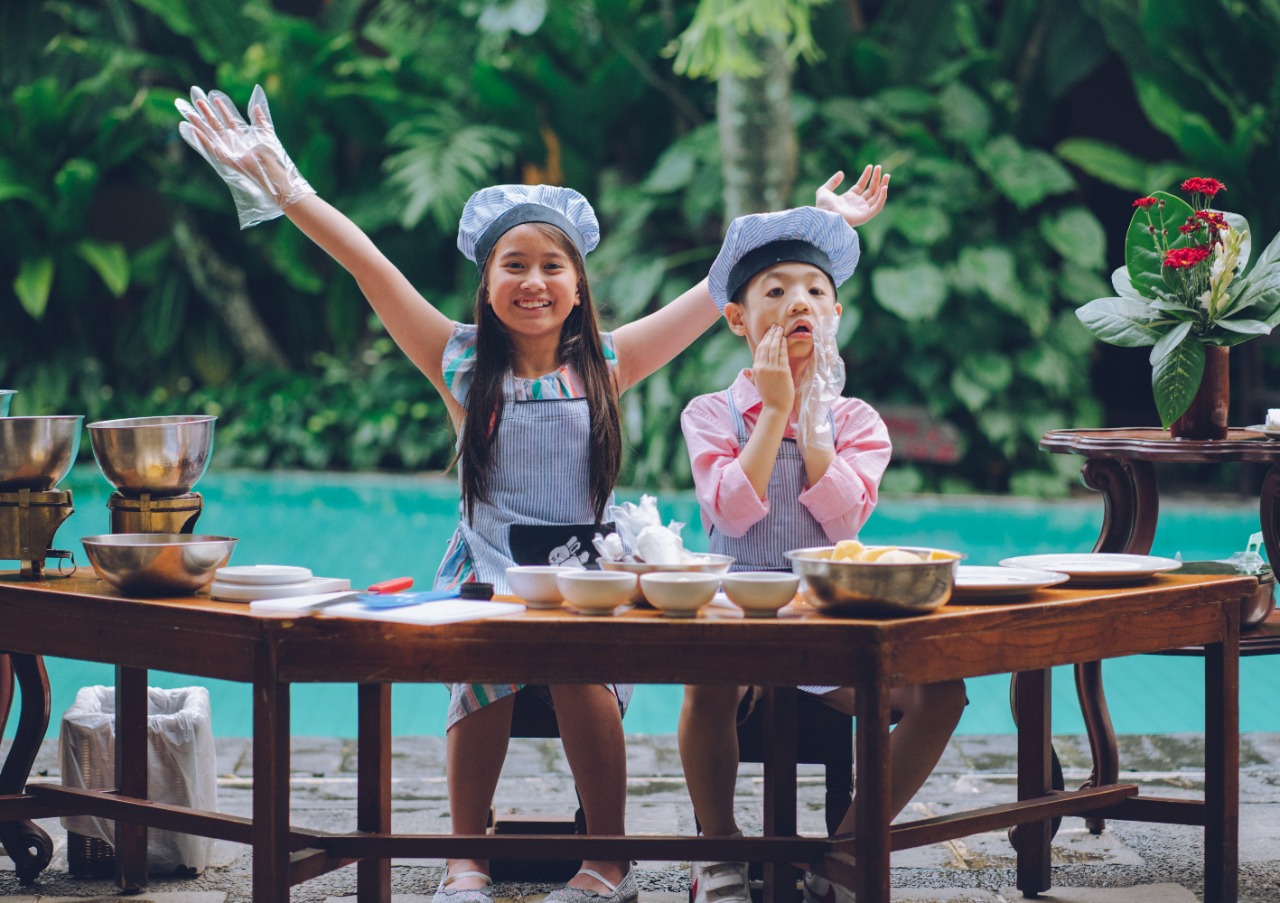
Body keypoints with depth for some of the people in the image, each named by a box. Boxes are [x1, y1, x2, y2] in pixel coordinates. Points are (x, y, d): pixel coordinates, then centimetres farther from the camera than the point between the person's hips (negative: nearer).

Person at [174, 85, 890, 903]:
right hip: (488, 572, 0)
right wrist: (282, 185, -6)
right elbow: (366, 262, -1)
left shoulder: (605, 366, 6)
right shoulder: (462, 364, 5)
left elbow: (727, 288, 8)